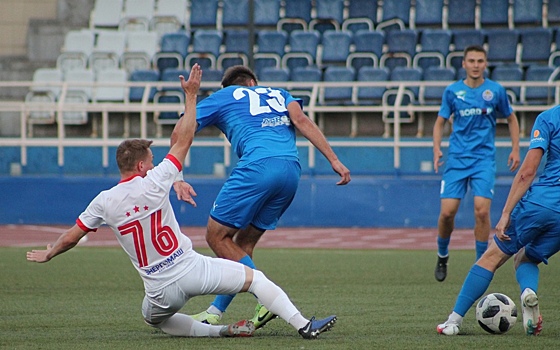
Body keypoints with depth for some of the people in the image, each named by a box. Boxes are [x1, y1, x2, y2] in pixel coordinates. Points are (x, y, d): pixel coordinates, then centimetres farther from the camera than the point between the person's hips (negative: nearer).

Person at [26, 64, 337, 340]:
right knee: (255, 278, 9)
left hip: (161, 291, 2)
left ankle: (221, 331, 14)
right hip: (192, 269, -2)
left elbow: (70, 238, 9)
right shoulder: (152, 183, -7)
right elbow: (183, 141, 1)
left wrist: (48, 254, 29)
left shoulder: (104, 202, 1)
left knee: (154, 318, 33)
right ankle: (303, 325, -3)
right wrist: (191, 96, 8)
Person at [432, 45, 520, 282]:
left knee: (482, 211, -14)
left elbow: (511, 119, 14)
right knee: (447, 211, -8)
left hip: (484, 158, -1)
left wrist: (515, 149, 6)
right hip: (457, 158, 1)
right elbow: (440, 122, 10)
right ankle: (442, 256, 18)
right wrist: (437, 148, -5)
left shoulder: (496, 90, 1)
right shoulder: (452, 91, 1)